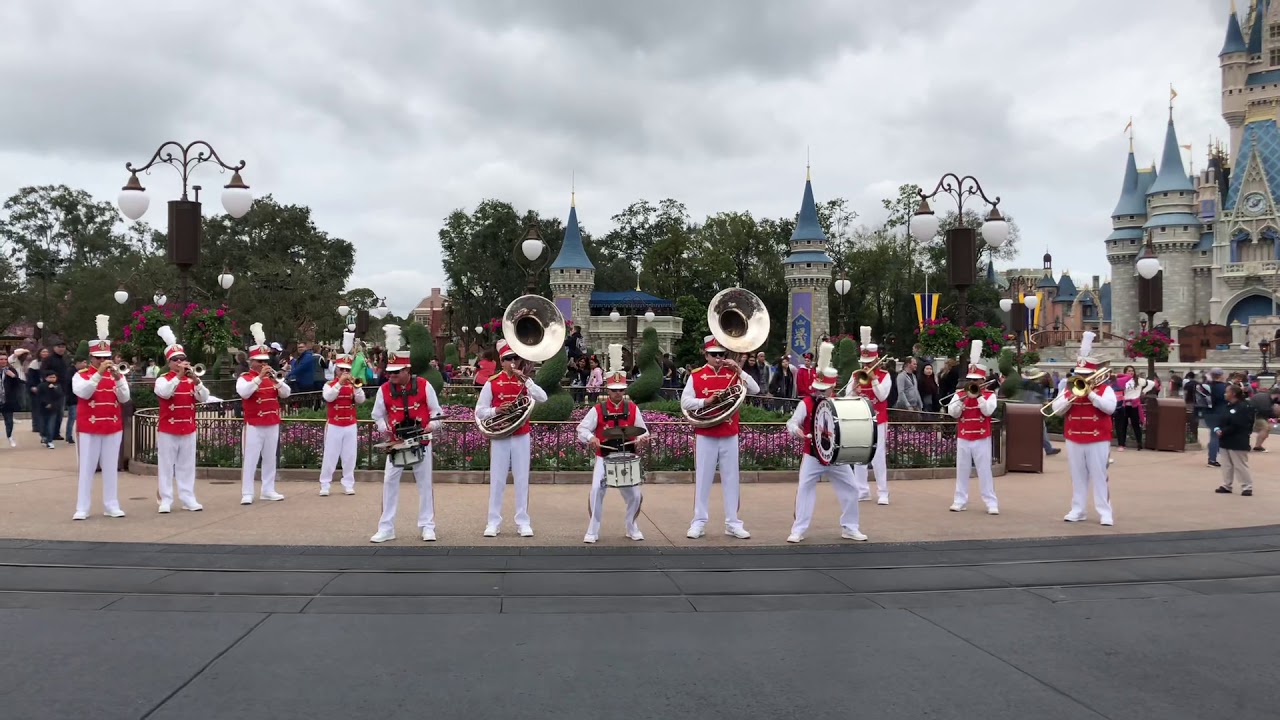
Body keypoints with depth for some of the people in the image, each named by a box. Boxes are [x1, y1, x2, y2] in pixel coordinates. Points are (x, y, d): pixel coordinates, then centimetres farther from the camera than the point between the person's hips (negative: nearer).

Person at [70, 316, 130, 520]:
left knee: (111, 467, 7)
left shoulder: (117, 375, 8)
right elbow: (84, 393, -20)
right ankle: (82, 509, 4)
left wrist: (117, 378, -19)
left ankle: (111, 505, 13)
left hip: (113, 428, 3)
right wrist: (99, 373, -26)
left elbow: (124, 398, -4)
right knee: (87, 468, 0)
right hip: (89, 428, -3)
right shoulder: (81, 375, -1)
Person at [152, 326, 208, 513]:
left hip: (188, 430, 3)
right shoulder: (163, 379, -3)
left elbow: (204, 398, -6)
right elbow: (165, 393, -25)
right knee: (166, 465, 1)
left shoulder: (192, 380, 7)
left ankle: (188, 499, 12)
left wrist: (195, 379, -19)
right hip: (167, 430, -3)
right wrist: (179, 375, -30)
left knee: (187, 465, 7)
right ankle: (166, 500, 6)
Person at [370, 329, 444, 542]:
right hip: (396, 443, 1)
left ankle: (427, 527, 14)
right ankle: (386, 528, 9)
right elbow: (378, 416, 9)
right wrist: (384, 427, -11)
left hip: (421, 443, -1)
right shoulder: (384, 390, -2)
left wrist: (432, 426, -16)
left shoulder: (423, 385, -6)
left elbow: (436, 412, 2)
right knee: (389, 482, 1)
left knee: (425, 483, 5)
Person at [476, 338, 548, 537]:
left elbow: (543, 398, -13)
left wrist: (525, 379, -17)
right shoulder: (492, 383, -1)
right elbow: (479, 411, 0)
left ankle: (523, 522, 10)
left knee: (522, 480, 4)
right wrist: (495, 410, -18)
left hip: (521, 437, 1)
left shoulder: (524, 381, 4)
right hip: (500, 437, -1)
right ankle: (493, 522, 11)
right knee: (497, 480, 3)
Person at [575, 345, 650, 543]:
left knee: (635, 495, -1)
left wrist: (642, 438, -18)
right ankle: (593, 530, -3)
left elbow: (642, 431, 5)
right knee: (596, 490, -18)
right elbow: (582, 429, -6)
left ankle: (631, 527, 25)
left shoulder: (633, 409, 3)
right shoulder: (598, 410, -3)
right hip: (604, 458, -2)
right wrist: (590, 438, -27)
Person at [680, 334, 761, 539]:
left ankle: (733, 523, 13)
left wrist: (739, 371, -12)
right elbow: (685, 403, -5)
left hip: (729, 436, 2)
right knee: (702, 479, 3)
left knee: (731, 479, 6)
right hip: (705, 436, -2)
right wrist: (705, 401, -19)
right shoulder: (696, 376, -1)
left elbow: (755, 390, -3)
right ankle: (699, 522, 11)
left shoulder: (732, 374, 5)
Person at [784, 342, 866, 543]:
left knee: (850, 489, 5)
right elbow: (792, 422, -9)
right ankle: (798, 530, 0)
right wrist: (795, 429, -30)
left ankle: (849, 528, 21)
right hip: (812, 455, -3)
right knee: (804, 488, -8)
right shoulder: (806, 403, -7)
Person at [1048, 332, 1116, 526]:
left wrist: (1090, 394, -20)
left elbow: (1110, 407, -19)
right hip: (1074, 440, 4)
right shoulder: (1069, 389, 9)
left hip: (1098, 440, -4)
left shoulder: (1105, 389, -1)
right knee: (1078, 477, 8)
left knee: (1099, 476, -1)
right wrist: (1071, 397, -13)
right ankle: (1078, 510, 15)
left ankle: (1105, 512, 3)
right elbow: (1056, 409, 1)